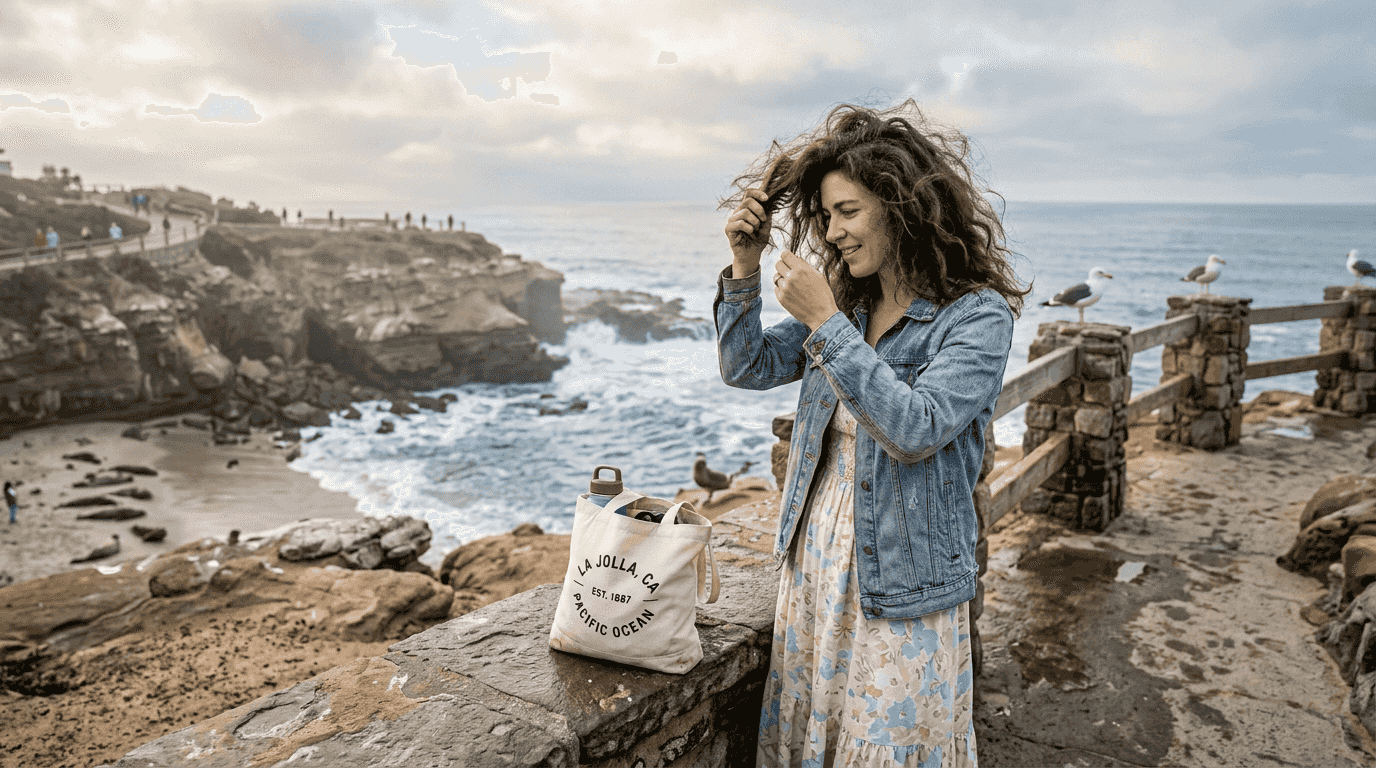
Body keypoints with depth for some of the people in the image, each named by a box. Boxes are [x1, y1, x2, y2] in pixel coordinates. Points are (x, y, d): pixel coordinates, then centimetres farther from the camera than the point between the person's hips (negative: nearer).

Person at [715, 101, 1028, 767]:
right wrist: (743, 267, -9)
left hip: (901, 587, -6)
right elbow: (747, 368, 4)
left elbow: (915, 431, -26)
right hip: (813, 563, 6)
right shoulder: (845, 300, 3)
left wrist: (826, 324, -27)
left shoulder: (978, 315, -14)